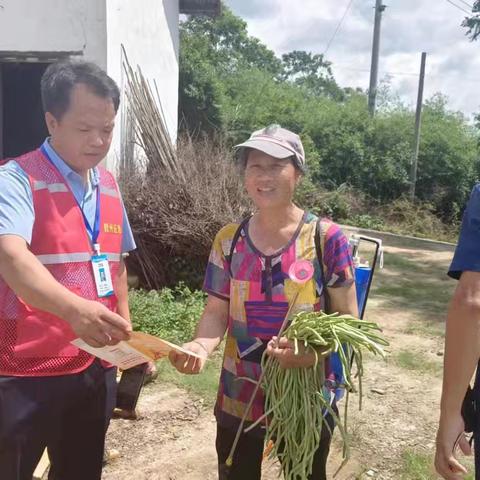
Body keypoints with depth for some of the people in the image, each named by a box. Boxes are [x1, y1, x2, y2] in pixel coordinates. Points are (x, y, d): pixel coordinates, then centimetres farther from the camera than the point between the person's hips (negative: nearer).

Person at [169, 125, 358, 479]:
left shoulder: (327, 238, -12)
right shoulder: (228, 240, -2)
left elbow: (347, 319, -9)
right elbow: (217, 311, 0)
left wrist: (312, 349, -27)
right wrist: (201, 345, -21)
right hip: (238, 398, 3)